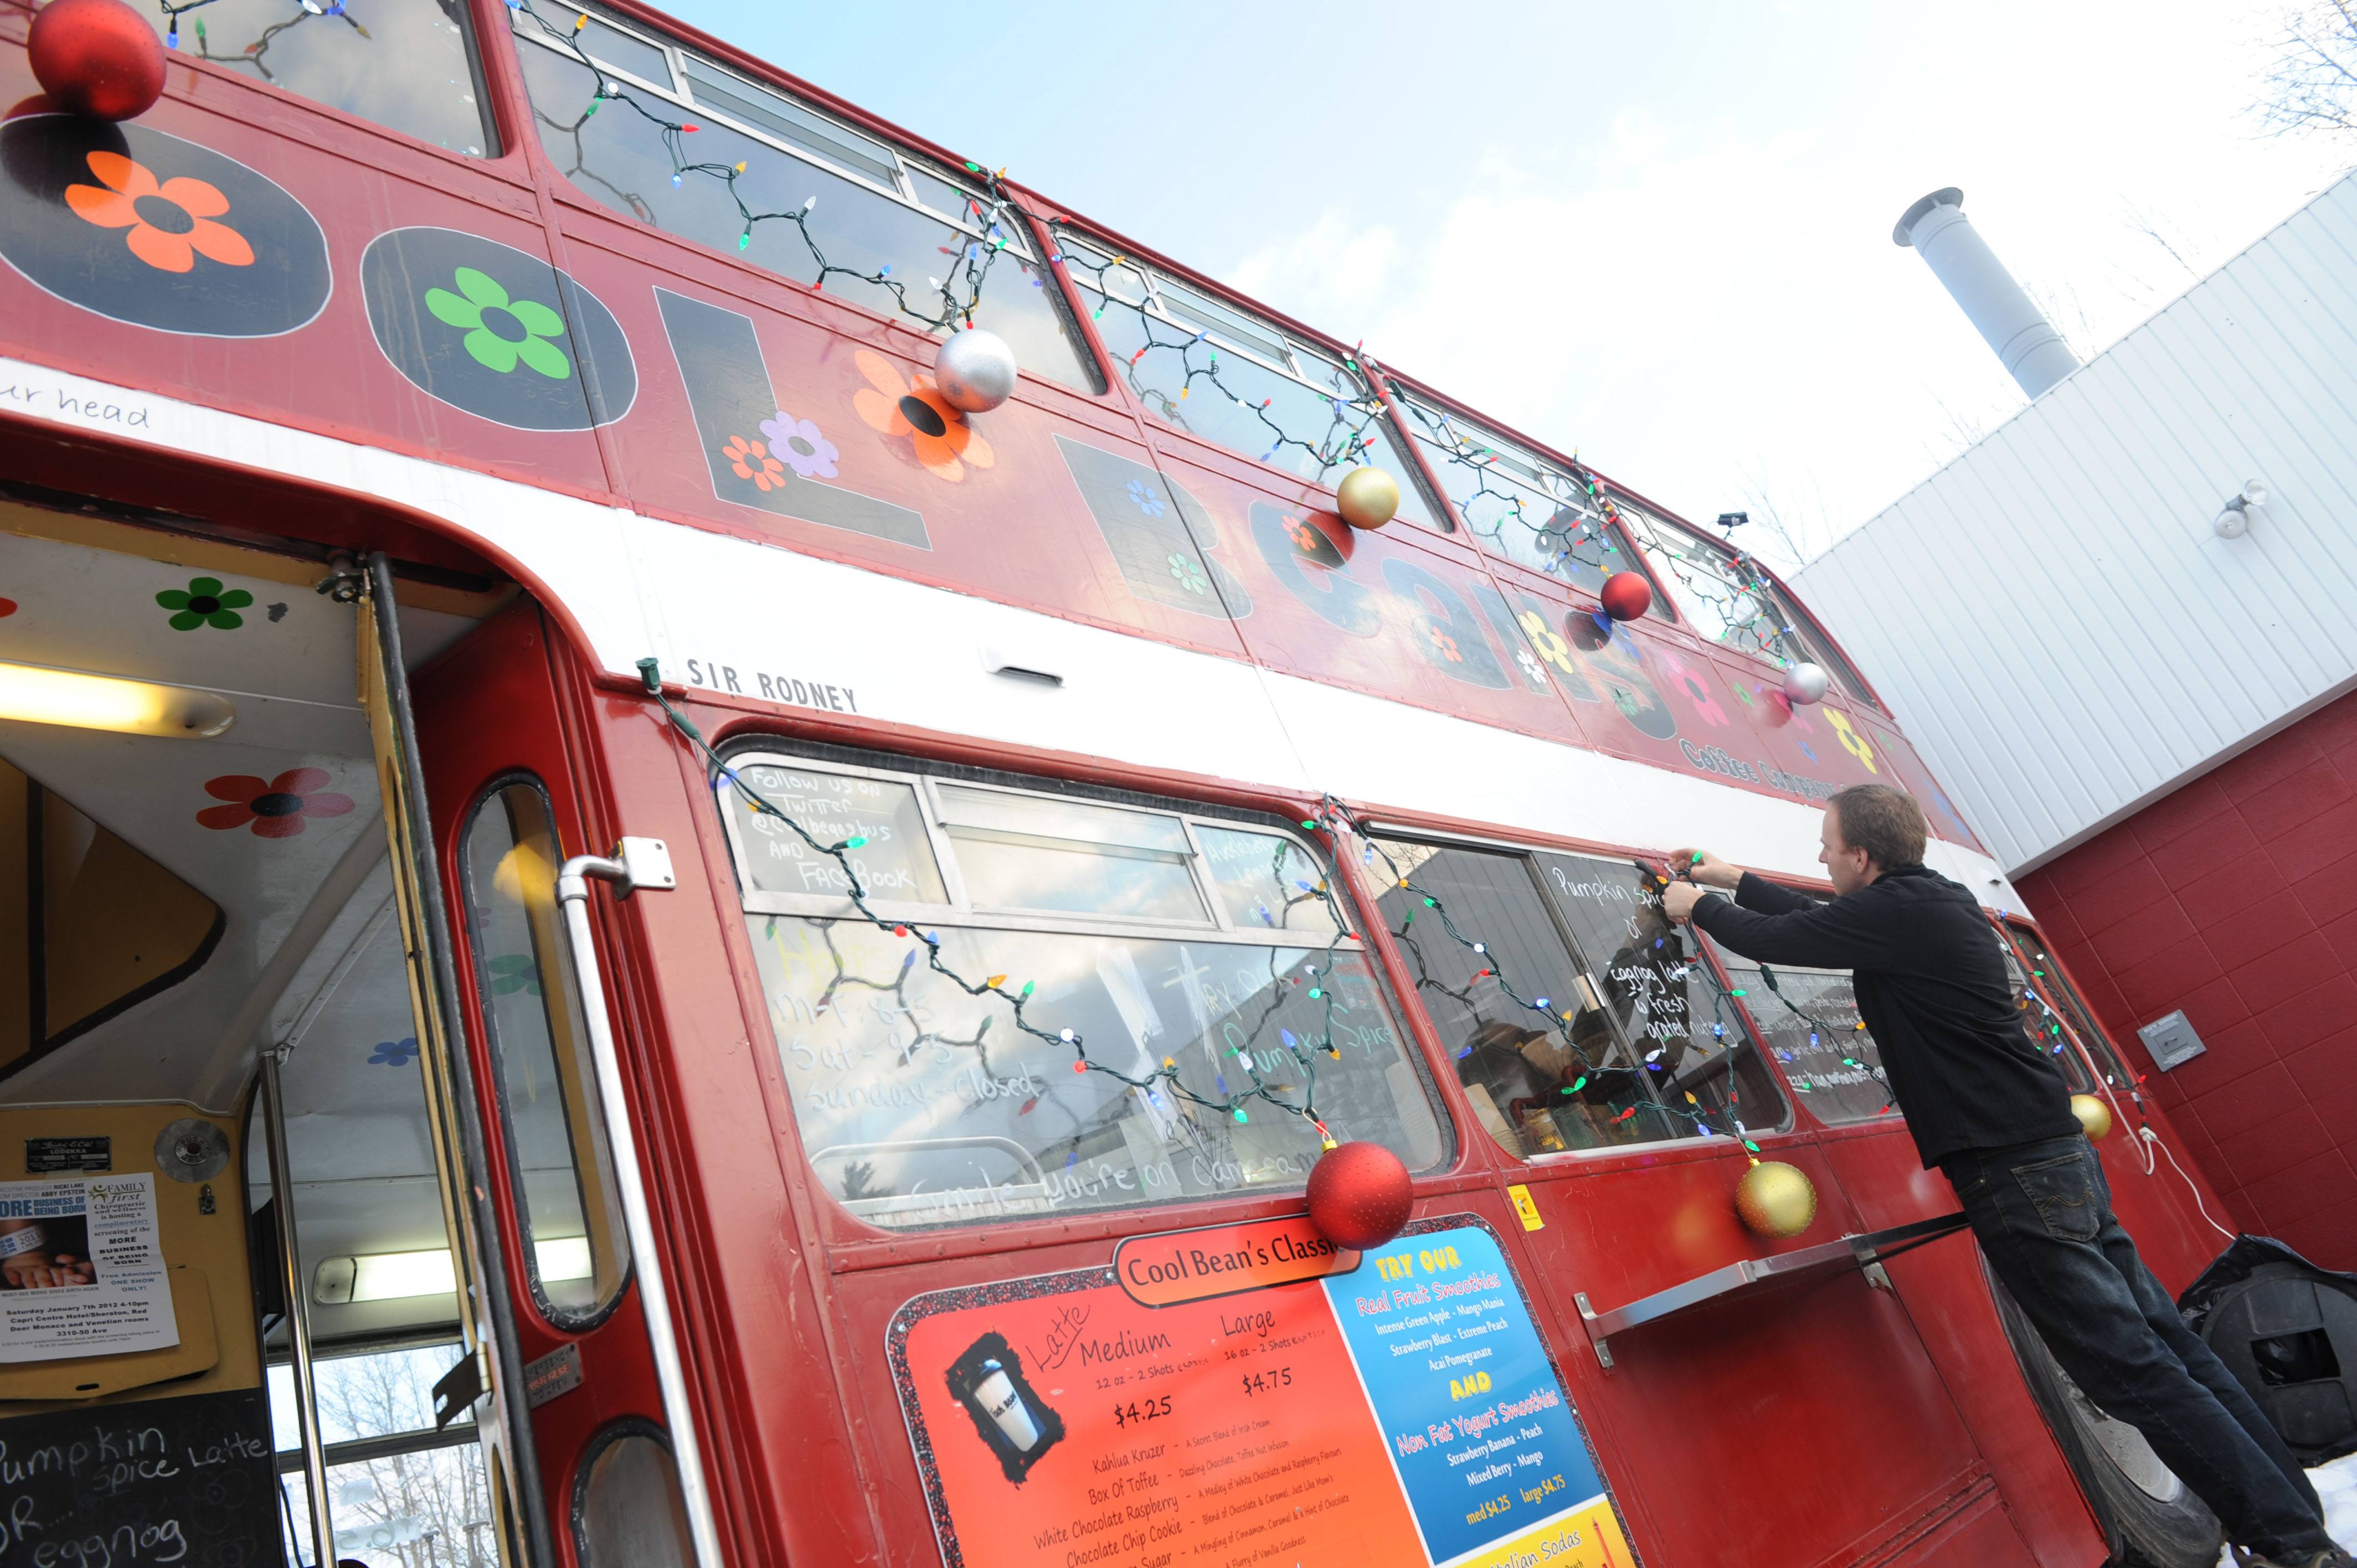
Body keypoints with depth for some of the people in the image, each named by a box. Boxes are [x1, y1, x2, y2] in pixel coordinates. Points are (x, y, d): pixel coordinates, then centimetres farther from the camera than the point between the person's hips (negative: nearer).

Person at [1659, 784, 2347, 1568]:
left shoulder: (1894, 910, -15)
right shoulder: (1939, 898, 13)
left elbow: (1773, 941, -7)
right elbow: (1818, 922, 26)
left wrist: (1696, 908, 11)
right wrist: (1730, 880, 32)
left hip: (2014, 1172, -10)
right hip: (2061, 1151, 10)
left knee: (2136, 1369, -3)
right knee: (2162, 1340, 15)